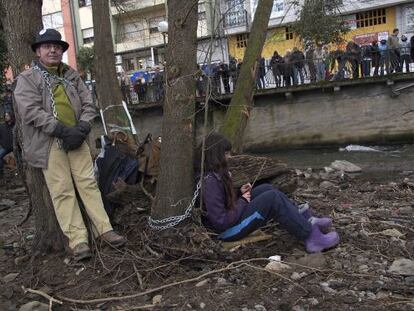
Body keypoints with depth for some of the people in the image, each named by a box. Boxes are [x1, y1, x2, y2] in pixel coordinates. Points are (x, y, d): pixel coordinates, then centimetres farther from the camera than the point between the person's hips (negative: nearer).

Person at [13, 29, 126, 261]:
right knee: (63, 191, -3)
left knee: (88, 183, 4)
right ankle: (78, 239, 1)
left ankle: (104, 229, 10)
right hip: (49, 143, -4)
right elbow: (31, 111, -12)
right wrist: (64, 131, -18)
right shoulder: (27, 79, 1)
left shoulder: (72, 75, 14)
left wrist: (81, 128, -9)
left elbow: (88, 104, 9)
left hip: (76, 139, 4)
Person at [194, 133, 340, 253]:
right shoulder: (209, 181, -26)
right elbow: (222, 222, -27)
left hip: (232, 217, 10)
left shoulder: (214, 173, 4)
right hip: (228, 230, -10)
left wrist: (240, 193, 0)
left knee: (266, 189, 8)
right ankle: (311, 237, -8)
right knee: (273, 198, -15)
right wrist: (242, 201, -14)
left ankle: (306, 219, 8)